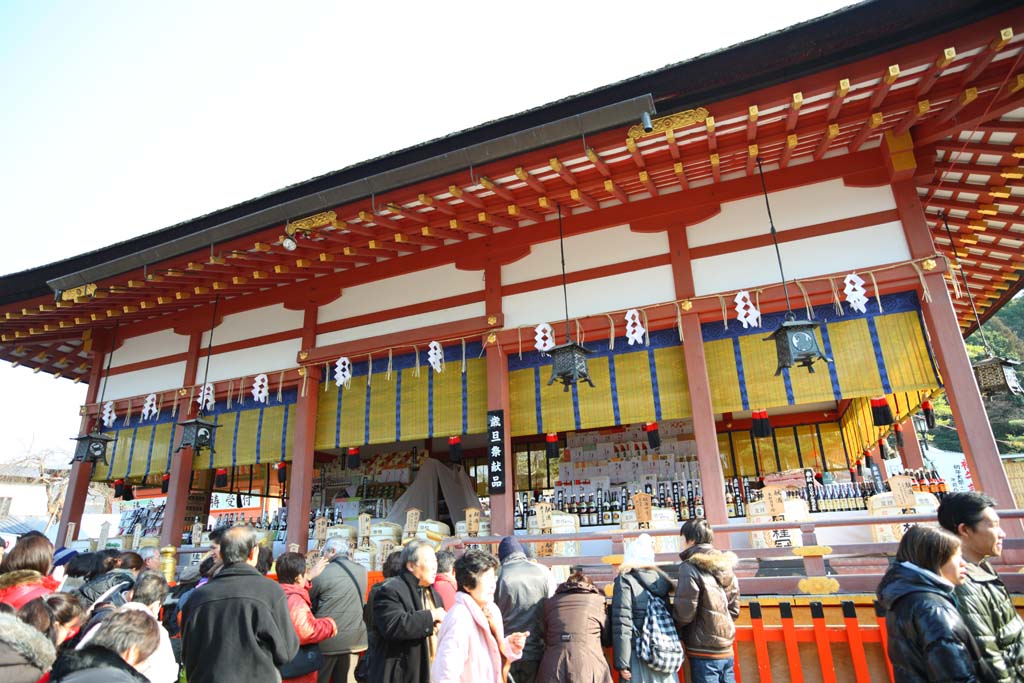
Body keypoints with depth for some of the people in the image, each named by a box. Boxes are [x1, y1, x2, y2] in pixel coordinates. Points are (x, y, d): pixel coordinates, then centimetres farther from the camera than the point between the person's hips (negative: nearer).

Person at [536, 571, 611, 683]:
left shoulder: (550, 602, 15)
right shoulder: (597, 599, 8)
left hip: (553, 669, 2)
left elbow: (544, 637, 16)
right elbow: (607, 640, 13)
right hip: (588, 666, -2)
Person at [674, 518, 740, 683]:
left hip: (704, 652, -7)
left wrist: (670, 625, 3)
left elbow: (684, 613, -16)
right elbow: (734, 610, 12)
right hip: (726, 650, 7)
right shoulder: (725, 567, 6)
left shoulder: (690, 567, -15)